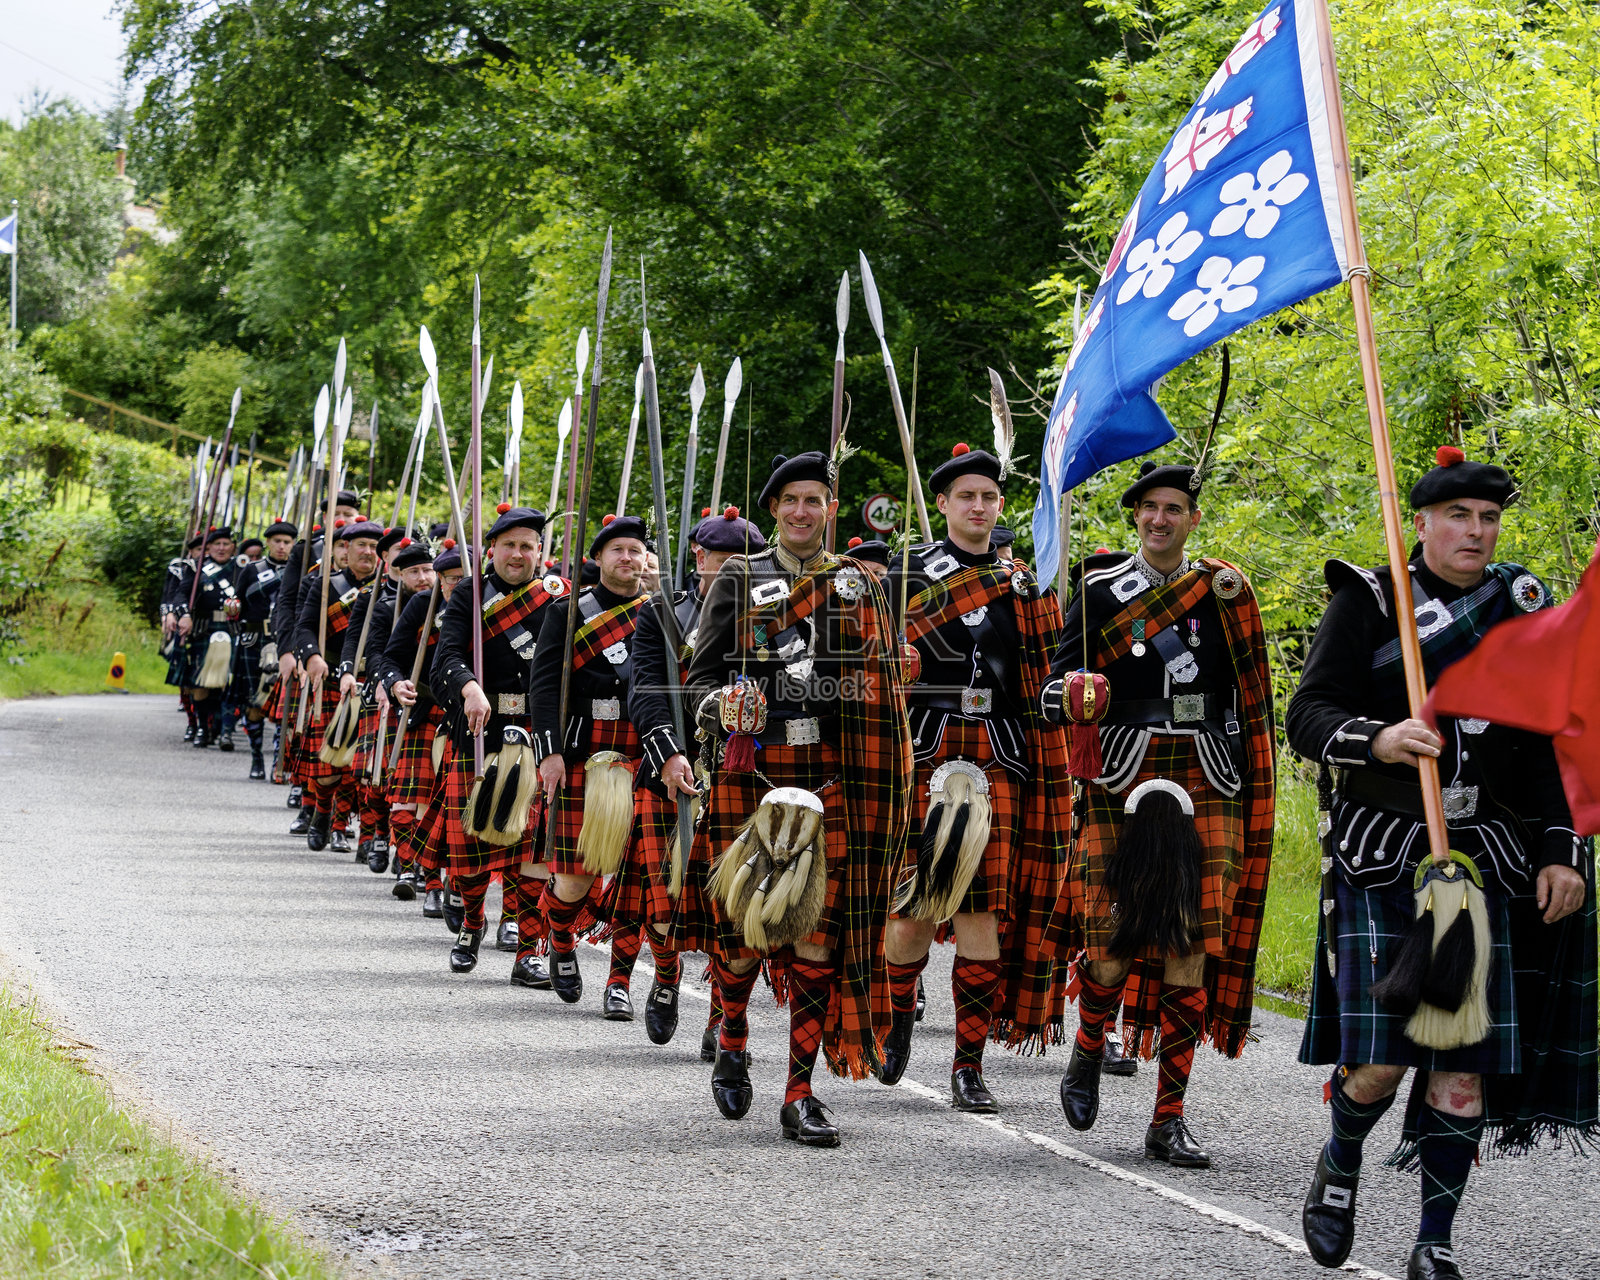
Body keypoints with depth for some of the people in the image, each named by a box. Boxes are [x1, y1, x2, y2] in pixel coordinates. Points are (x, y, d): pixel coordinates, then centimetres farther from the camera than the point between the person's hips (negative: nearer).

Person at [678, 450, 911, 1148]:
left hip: (835, 780, 1)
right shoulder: (739, 580, 7)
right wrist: (723, 710, -17)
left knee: (821, 927, -4)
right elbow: (700, 679, 5)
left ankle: (800, 1094, 0)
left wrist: (887, 786, 8)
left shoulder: (862, 585, 13)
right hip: (751, 770, -1)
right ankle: (731, 1035, 29)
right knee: (744, 921, -1)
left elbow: (887, 687, 16)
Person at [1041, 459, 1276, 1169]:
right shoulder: (1100, 590, 6)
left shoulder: (1224, 592, 11)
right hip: (1122, 782, -1)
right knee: (1111, 944, -9)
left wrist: (1240, 787, 14)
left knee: (1192, 946, -6)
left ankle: (1169, 1120, 1)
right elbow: (1058, 689, 5)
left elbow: (1241, 703, 17)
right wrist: (1068, 696, -18)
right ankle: (1087, 1054, 24)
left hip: (1206, 786, 1)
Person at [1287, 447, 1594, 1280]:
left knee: (1466, 1061, -1)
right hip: (1380, 862, -3)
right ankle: (1339, 1166, 24)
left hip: (1484, 861, 3)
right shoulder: (1367, 603, 1)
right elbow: (1307, 717, -5)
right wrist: (1377, 740, -25)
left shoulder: (1523, 610, 12)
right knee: (1379, 1060, -9)